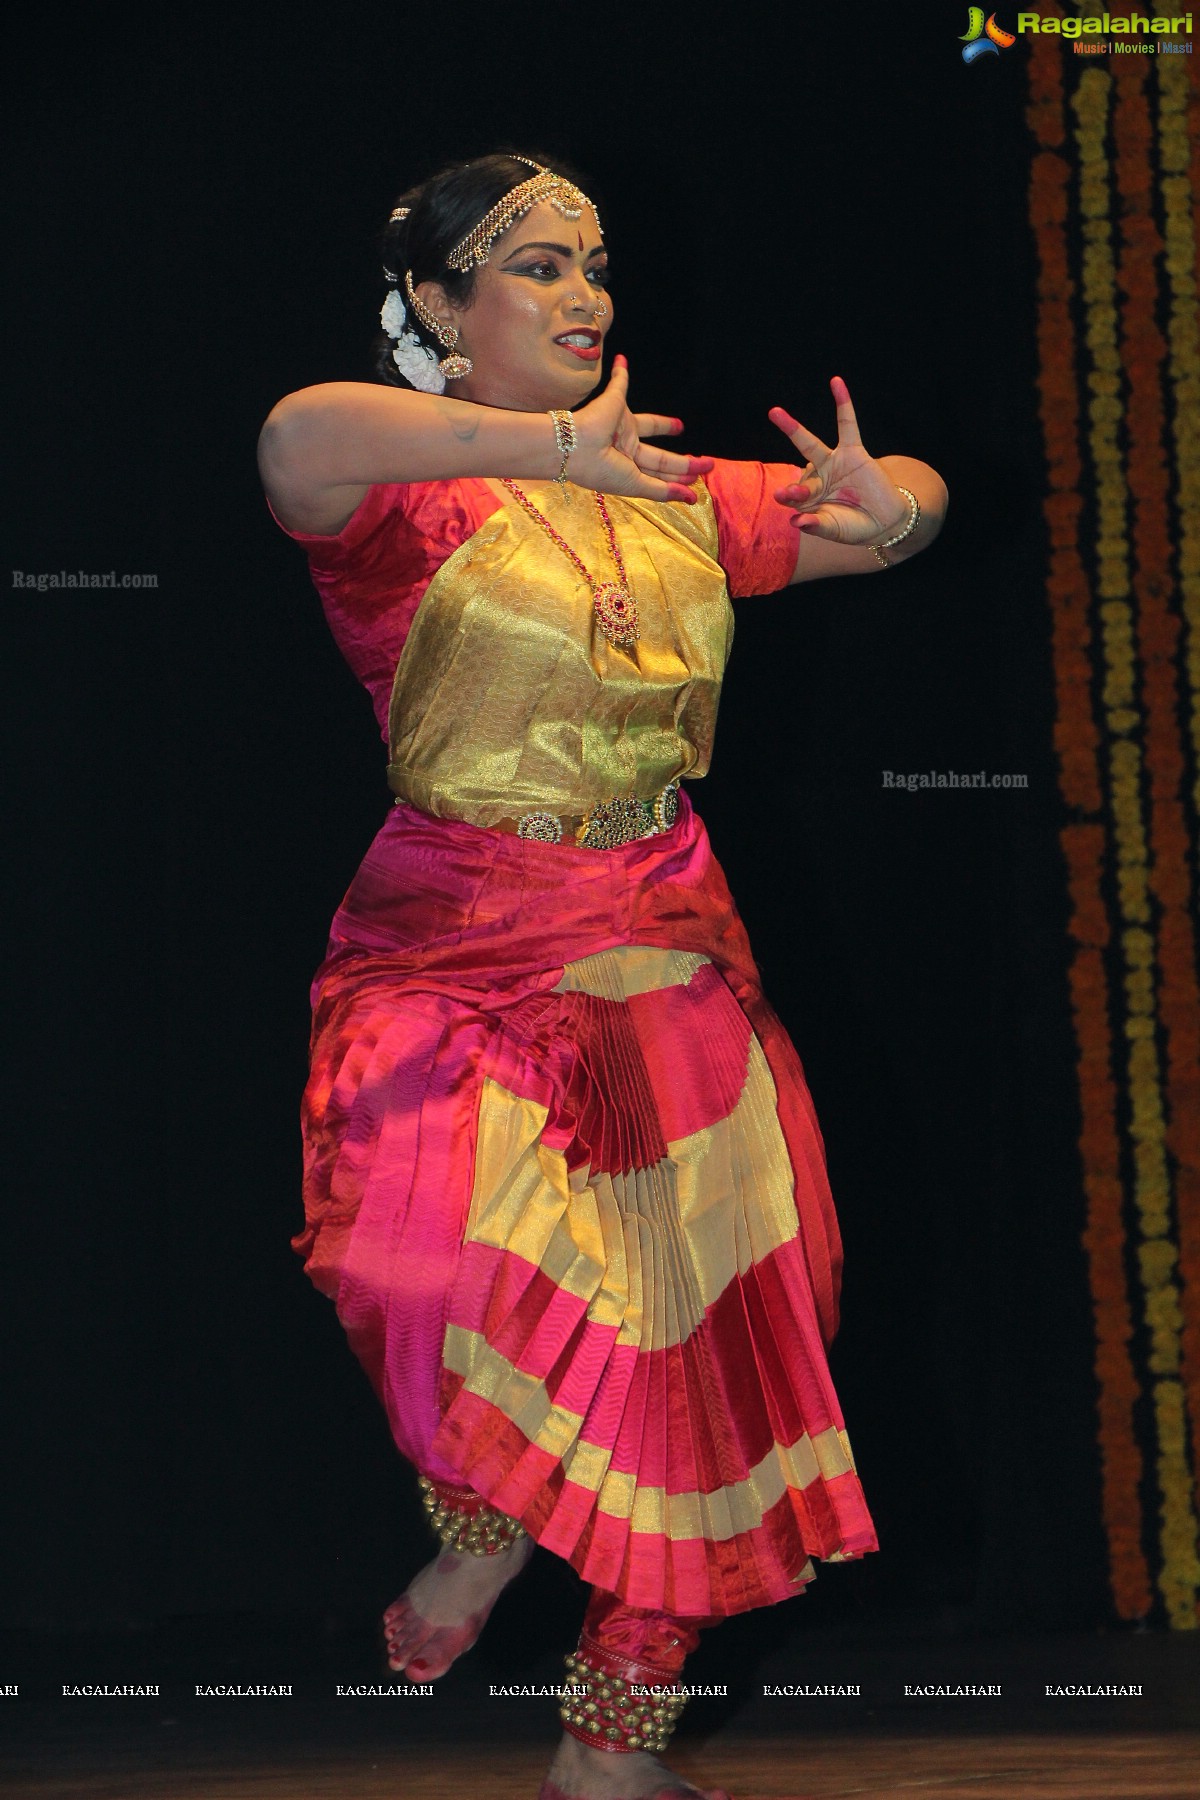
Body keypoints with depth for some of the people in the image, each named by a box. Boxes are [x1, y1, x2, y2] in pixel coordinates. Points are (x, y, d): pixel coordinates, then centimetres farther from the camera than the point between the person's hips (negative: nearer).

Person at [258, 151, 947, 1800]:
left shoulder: (678, 499, 14)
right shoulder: (401, 495, -5)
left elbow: (913, 509, 23)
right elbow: (299, 439, -30)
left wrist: (889, 505, -2)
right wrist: (558, 445, -29)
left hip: (670, 957, 5)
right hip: (456, 952, -5)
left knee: (692, 1333, 4)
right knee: (445, 1226, -32)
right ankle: (485, 1519, 2)